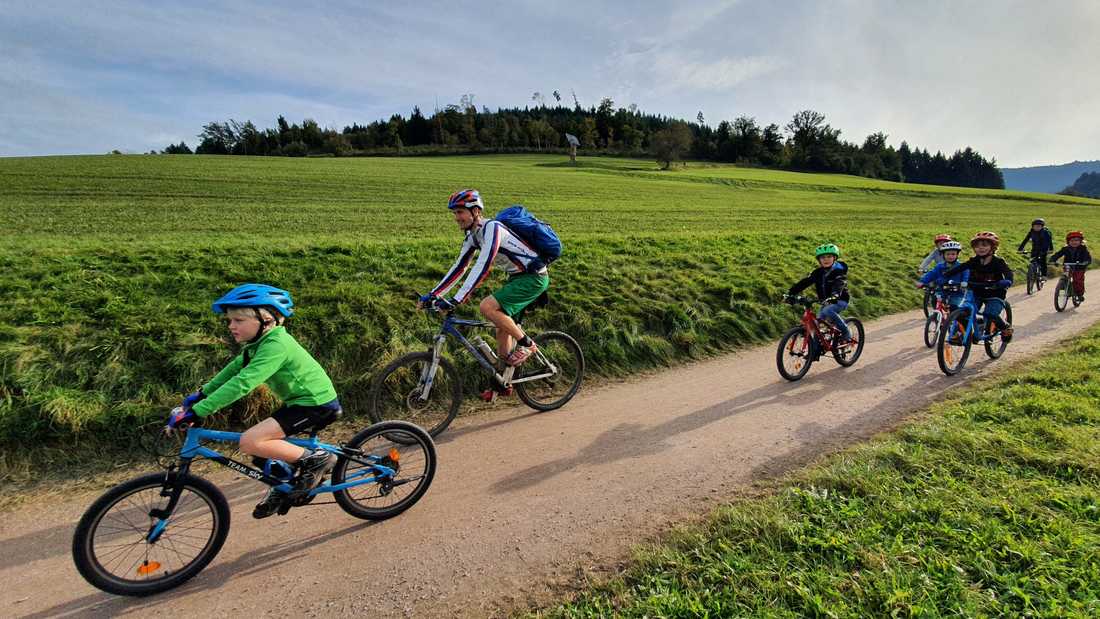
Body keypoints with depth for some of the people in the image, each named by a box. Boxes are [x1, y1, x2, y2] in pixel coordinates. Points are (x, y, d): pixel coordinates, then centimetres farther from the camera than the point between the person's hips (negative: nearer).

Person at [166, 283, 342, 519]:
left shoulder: (276, 345, -23)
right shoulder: (260, 341, 8)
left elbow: (242, 384, -30)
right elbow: (234, 369, 17)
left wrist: (195, 412, -29)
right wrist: (201, 394, 10)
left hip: (317, 404, -10)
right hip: (302, 399, 10)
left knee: (250, 441, -19)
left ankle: (316, 459, -8)